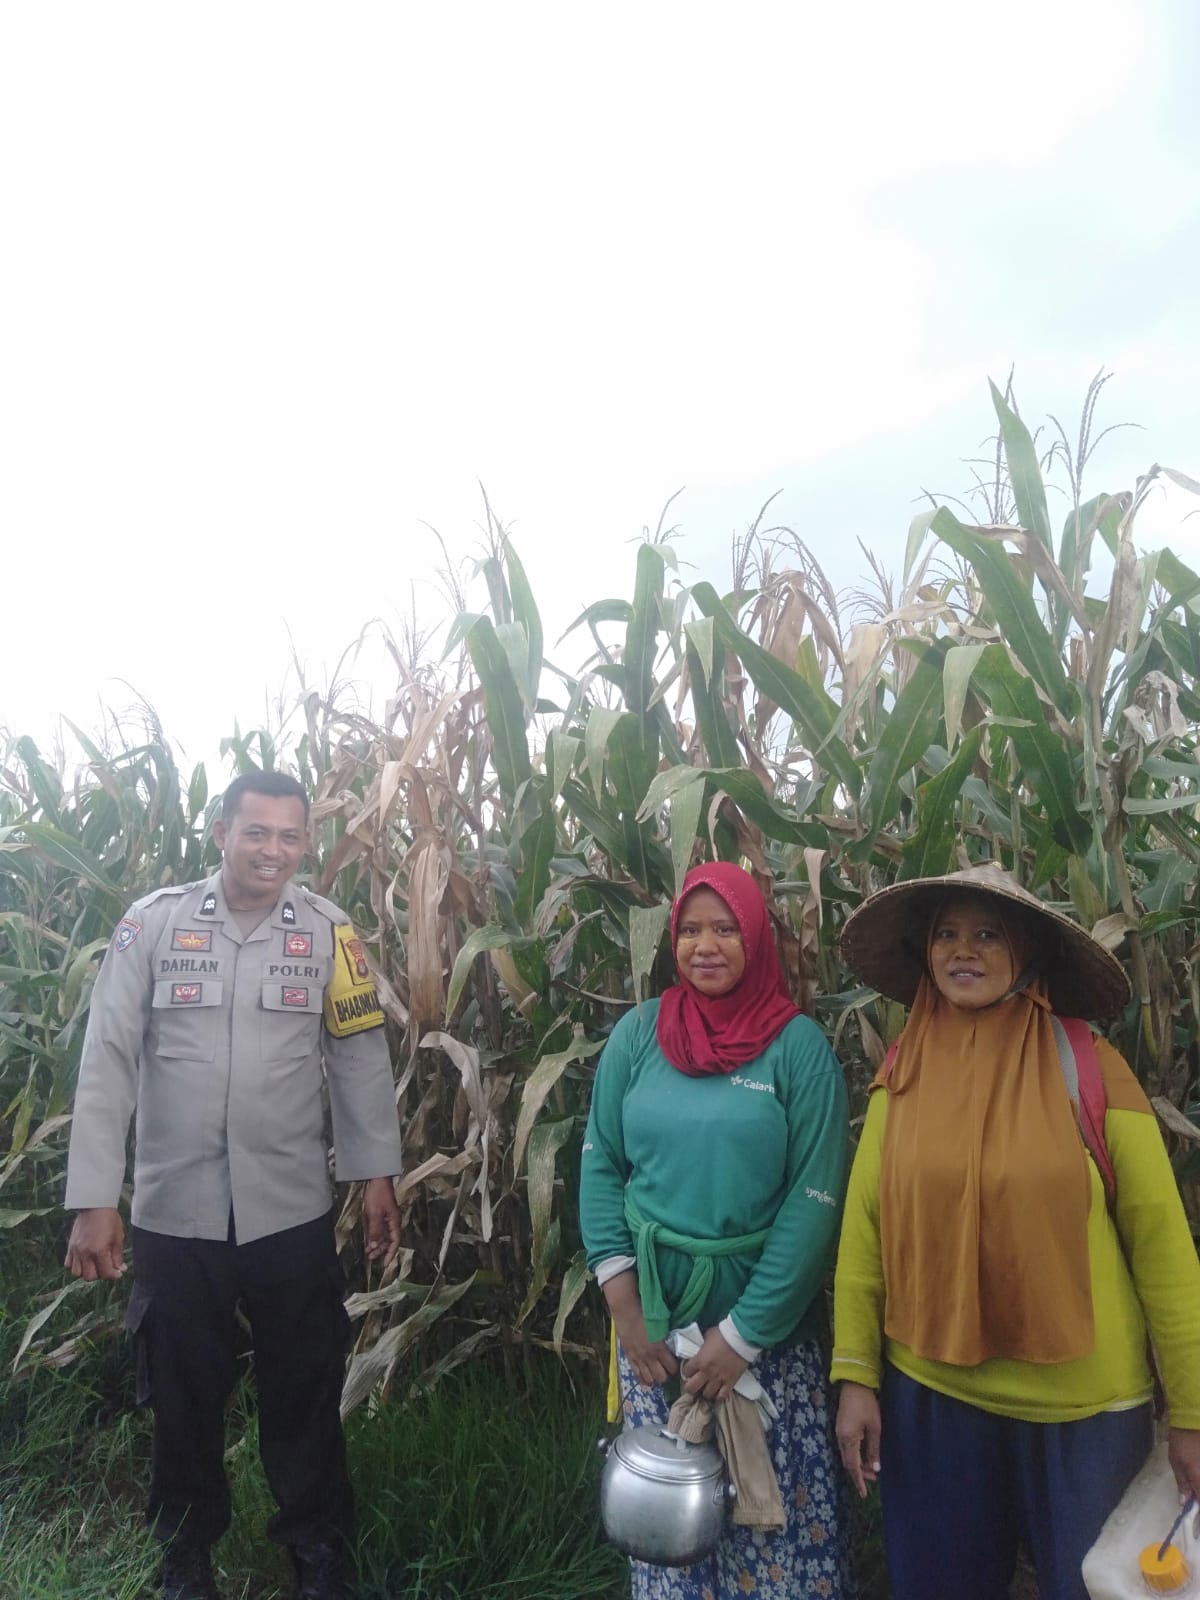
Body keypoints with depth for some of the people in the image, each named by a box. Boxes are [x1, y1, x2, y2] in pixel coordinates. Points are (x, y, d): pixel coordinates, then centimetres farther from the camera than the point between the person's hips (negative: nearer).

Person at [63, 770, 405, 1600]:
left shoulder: (329, 931, -4)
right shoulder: (153, 922, -7)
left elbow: (361, 1058, 0)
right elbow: (107, 1062, -6)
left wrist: (376, 1175, 0)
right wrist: (95, 1200, -8)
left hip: (293, 1211, 0)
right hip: (174, 1211, 0)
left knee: (305, 1387, 15)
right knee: (183, 1392, 19)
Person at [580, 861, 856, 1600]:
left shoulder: (800, 1046, -10)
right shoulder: (639, 1032, -3)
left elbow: (817, 1200, -11)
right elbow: (601, 1162, 1)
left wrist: (744, 1333, -12)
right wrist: (620, 1294, -7)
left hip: (767, 1321, -2)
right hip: (654, 1313, 2)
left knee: (776, 1505, 10)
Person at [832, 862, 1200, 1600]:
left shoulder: (1090, 1065, -11)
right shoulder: (902, 1073, -3)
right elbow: (865, 1226, 0)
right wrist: (856, 1375, -1)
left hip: (1084, 1405, -2)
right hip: (929, 1393, 2)